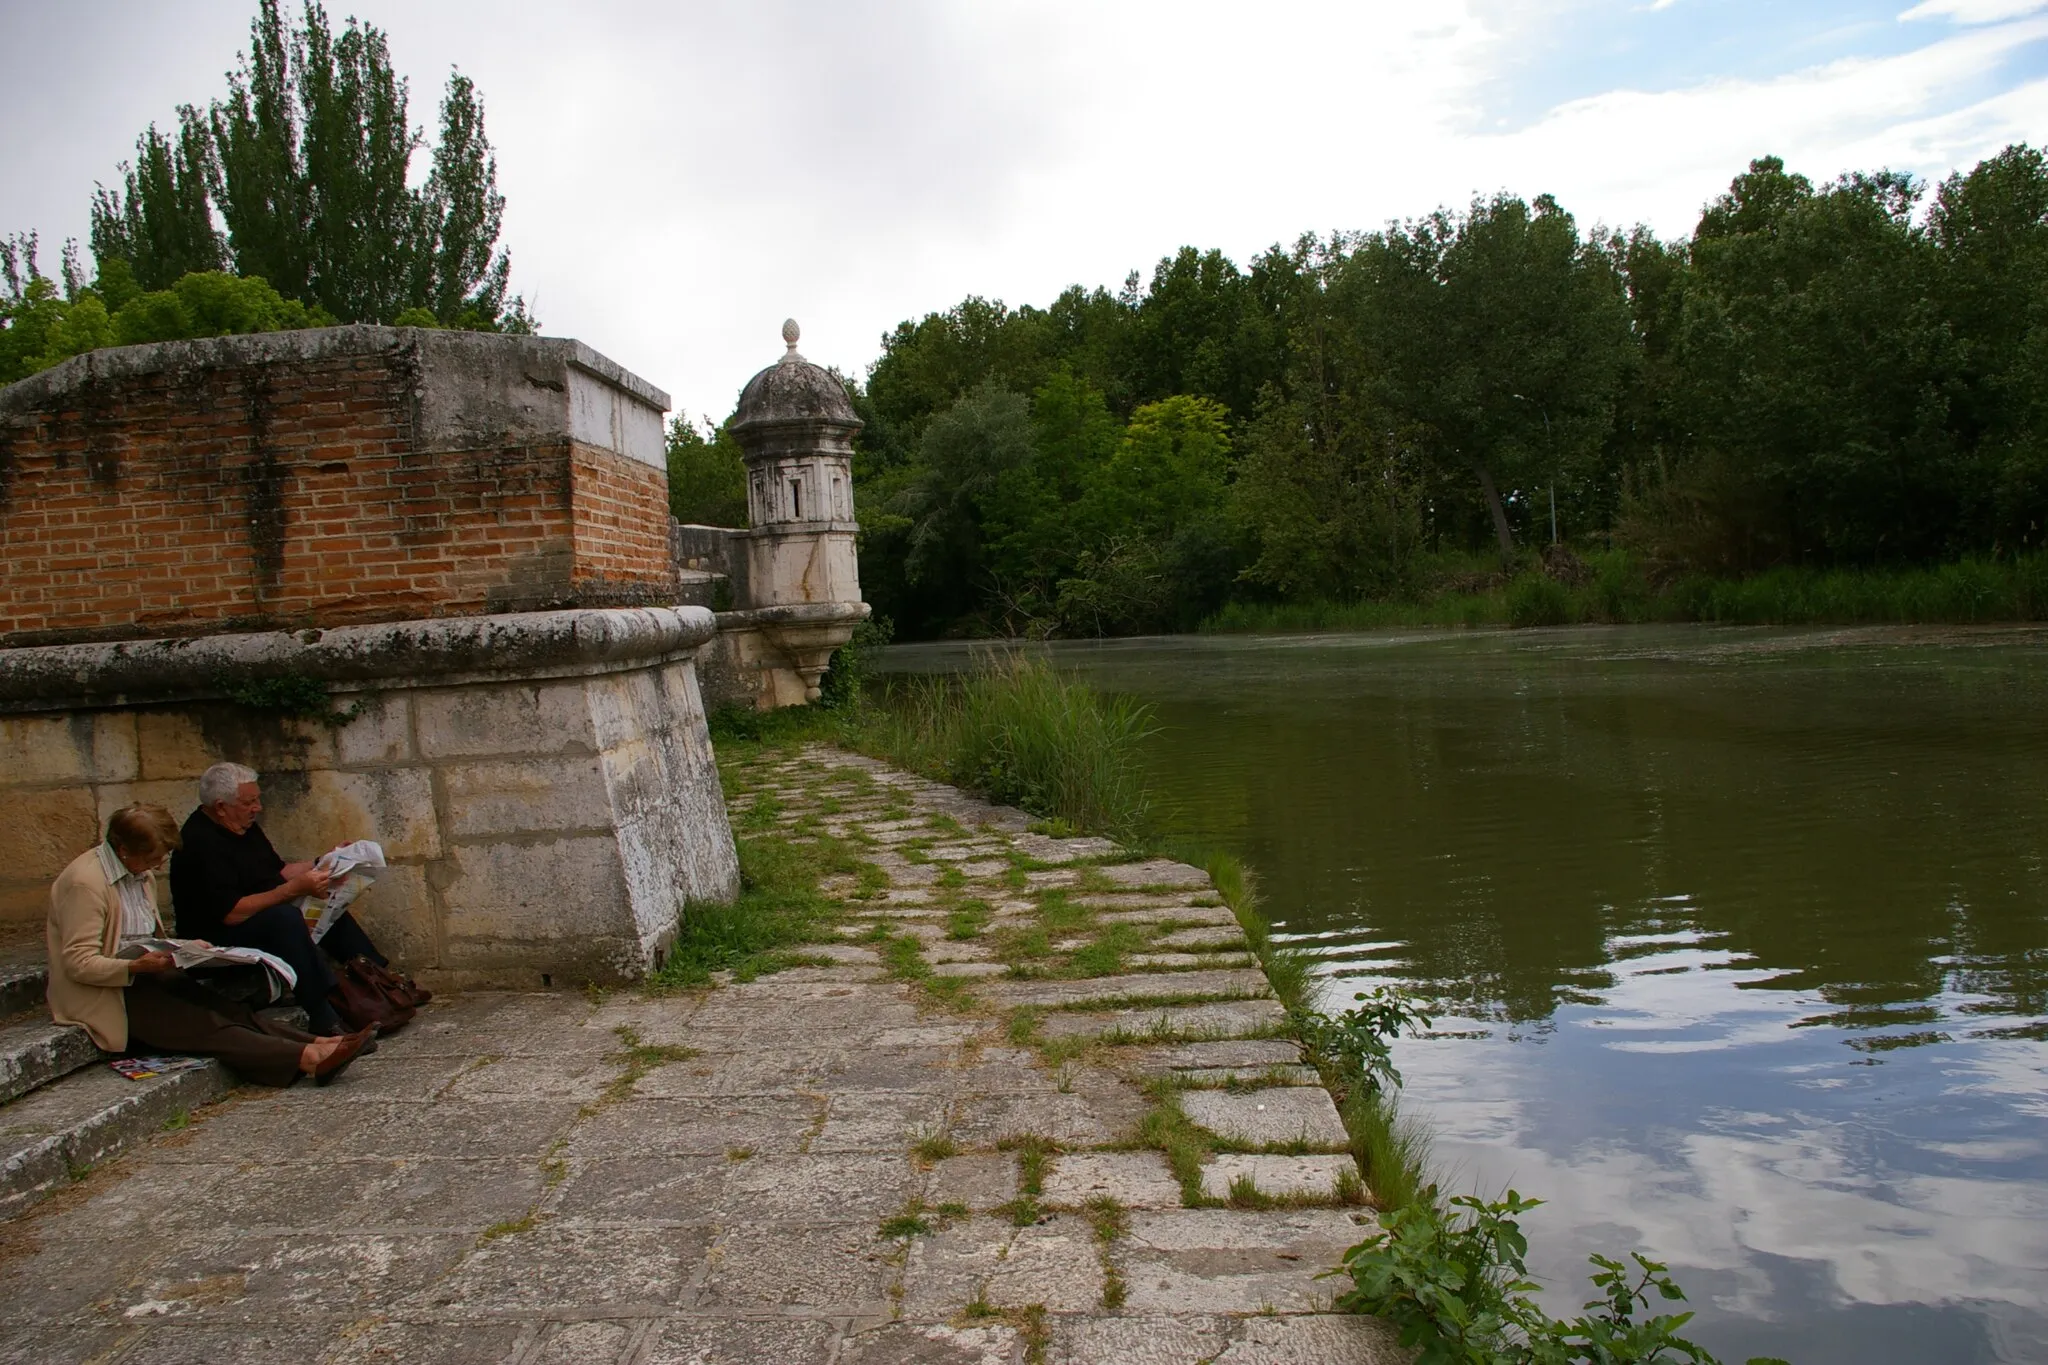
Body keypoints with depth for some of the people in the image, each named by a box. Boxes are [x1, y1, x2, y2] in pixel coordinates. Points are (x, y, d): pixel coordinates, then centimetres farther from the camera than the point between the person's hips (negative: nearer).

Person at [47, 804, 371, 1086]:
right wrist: (137, 967, -31)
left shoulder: (140, 874, 13)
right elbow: (78, 963, -19)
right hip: (106, 996, -8)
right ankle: (308, 1058, -40)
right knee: (205, 1025, -25)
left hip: (143, 976, 8)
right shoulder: (85, 882, -17)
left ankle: (317, 1044, -33)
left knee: (228, 1009, -16)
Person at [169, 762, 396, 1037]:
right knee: (285, 919, -34)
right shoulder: (200, 844, -22)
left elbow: (278, 871, 20)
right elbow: (232, 914, -30)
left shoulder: (245, 826, 8)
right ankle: (324, 1019, -37)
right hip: (217, 937, -11)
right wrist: (295, 889, -32)